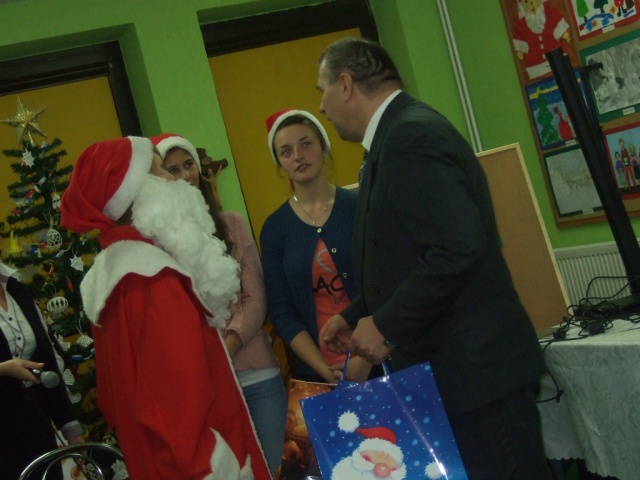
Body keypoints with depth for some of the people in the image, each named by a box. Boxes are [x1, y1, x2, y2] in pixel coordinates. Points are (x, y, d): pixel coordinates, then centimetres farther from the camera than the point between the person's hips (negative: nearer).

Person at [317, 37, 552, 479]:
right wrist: (357, 316, 17)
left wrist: (387, 326, -19)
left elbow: (458, 249, -27)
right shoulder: (402, 133, 14)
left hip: (476, 373, -10)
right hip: (457, 372, 10)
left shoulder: (412, 136, -17)